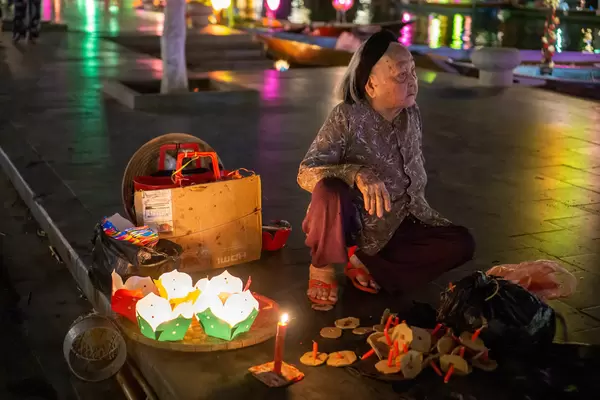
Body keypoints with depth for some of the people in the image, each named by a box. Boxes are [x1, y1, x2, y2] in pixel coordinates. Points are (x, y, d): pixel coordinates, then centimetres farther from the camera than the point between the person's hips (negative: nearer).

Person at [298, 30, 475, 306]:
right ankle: (323, 268, -8)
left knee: (461, 244, -9)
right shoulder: (347, 117, -19)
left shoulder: (411, 114, 0)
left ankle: (365, 264, -1)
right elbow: (306, 173, -26)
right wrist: (358, 174, -42)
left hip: (395, 226, 6)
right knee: (331, 191, -39)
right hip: (349, 225, -6)